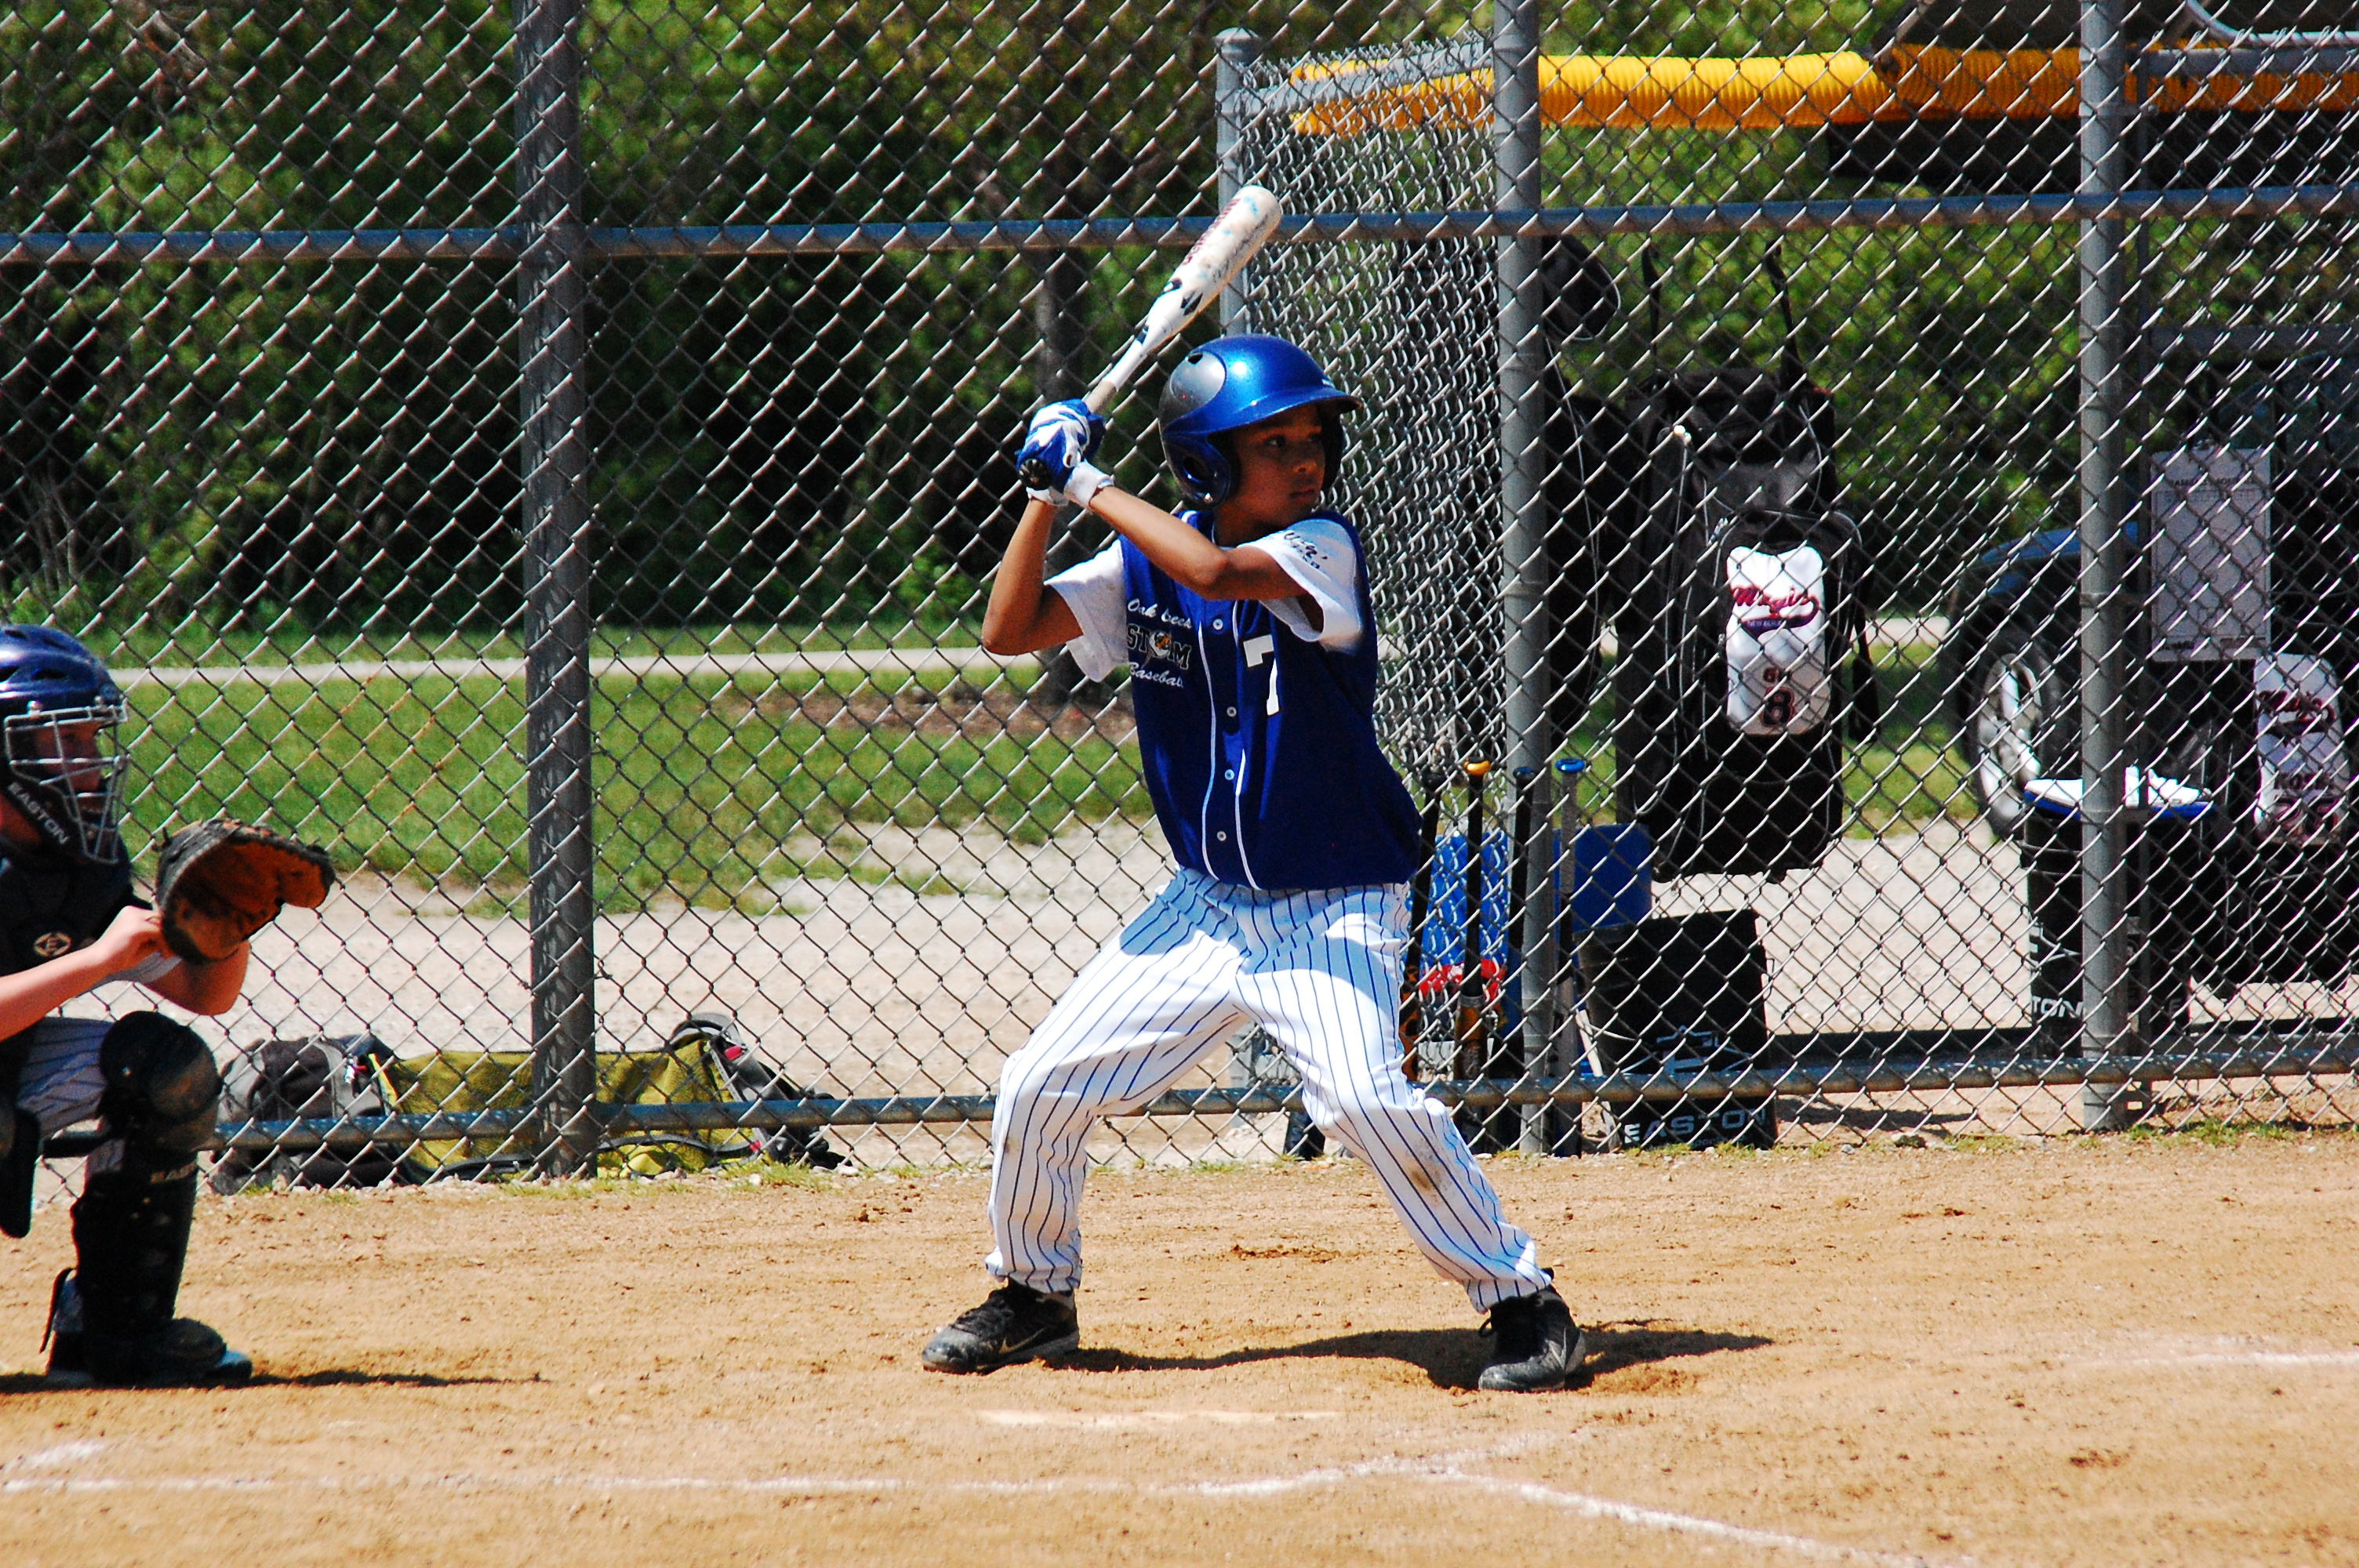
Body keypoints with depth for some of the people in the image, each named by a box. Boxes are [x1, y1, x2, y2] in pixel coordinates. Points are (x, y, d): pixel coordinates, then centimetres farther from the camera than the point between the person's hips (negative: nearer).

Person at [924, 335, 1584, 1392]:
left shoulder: (1323, 550, -15)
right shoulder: (1146, 567, 0)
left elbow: (1217, 571, -33)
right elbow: (1009, 631, -3)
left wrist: (1092, 485, -23)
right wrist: (1049, 496, -13)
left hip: (1335, 909, -5)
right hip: (1207, 902, 5)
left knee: (1366, 1097, -26)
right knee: (1041, 1086, 3)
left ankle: (1522, 1301, -12)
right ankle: (1033, 1294, 27)